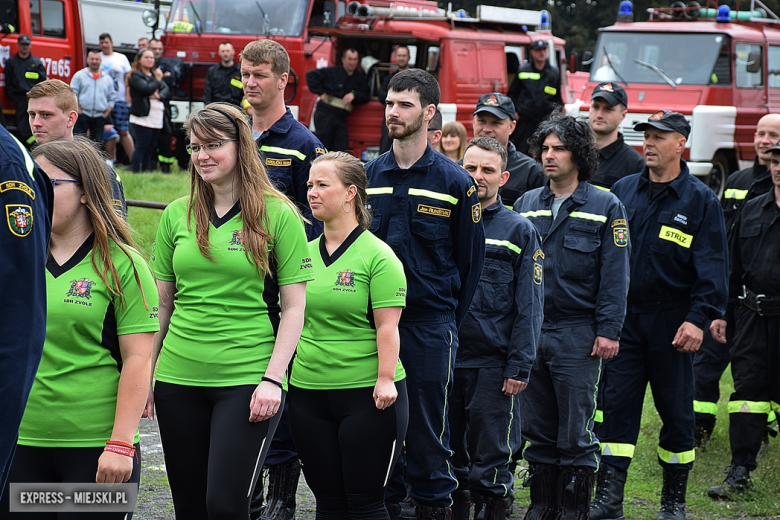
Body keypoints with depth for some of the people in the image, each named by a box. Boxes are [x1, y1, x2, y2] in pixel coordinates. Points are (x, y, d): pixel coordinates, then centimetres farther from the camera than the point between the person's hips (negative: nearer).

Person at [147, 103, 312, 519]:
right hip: (178, 377, 4)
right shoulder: (177, 215, 9)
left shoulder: (278, 215, -3)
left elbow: (294, 307, -3)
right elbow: (161, 303, 13)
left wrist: (273, 379, -11)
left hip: (246, 379, -4)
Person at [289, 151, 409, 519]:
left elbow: (387, 326, -12)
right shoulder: (305, 253, 11)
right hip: (308, 392, 6)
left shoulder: (377, 256, -8)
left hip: (366, 393, -6)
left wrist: (386, 381, -20)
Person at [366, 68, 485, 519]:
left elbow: (471, 260, 2)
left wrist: (452, 321, 1)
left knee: (428, 422, 1)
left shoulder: (455, 182, -2)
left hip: (431, 323, -3)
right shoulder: (368, 176, 7)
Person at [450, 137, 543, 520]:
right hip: (444, 359, 3)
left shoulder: (519, 231, 2)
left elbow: (528, 306, -1)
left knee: (489, 458, 0)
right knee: (449, 455, 9)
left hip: (492, 363, -3)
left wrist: (519, 367, -8)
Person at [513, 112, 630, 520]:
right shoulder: (525, 205, 11)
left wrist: (608, 330, -10)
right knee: (536, 427, 9)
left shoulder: (605, 207, 0)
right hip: (529, 330, 4)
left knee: (575, 432, 0)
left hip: (578, 334, -4)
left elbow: (615, 275, -3)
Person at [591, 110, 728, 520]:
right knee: (616, 407, -2)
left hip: (672, 324, -2)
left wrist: (699, 318, -16)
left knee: (676, 411, 6)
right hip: (624, 318, 2)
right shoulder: (623, 191, 8)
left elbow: (711, 266, -5)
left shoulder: (700, 201, -1)